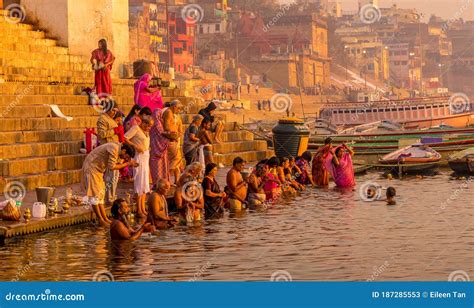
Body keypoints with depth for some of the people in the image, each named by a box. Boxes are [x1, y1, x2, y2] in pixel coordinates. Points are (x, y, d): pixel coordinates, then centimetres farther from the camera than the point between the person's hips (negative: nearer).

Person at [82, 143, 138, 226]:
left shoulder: (119, 151, 5)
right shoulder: (114, 149, -25)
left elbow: (118, 164, 5)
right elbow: (111, 167, -25)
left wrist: (128, 163, -9)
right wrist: (127, 164, -20)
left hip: (98, 169, 11)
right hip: (91, 167, -11)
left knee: (100, 194, 11)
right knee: (95, 194, -6)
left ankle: (105, 218, 14)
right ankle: (101, 220, -3)